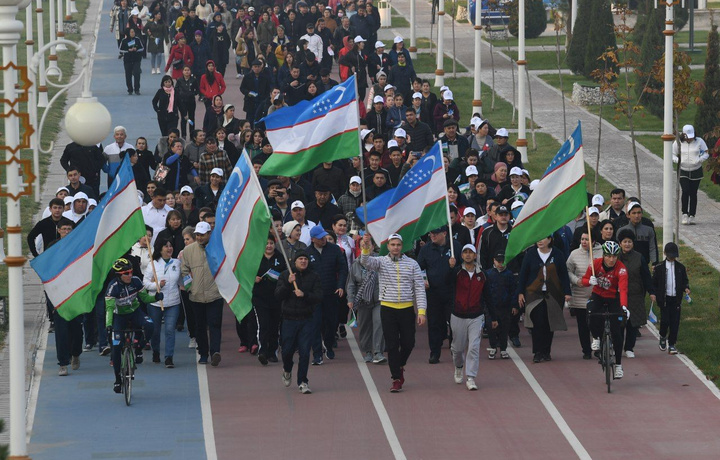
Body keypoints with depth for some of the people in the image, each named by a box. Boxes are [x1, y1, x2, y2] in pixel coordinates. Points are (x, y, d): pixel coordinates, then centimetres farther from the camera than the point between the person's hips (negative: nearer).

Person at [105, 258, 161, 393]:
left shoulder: (135, 281, -14)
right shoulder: (113, 287, -24)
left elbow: (144, 298, -2)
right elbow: (109, 307, -31)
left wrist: (155, 298, -23)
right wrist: (108, 324, -45)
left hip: (135, 312, 2)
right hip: (120, 316, -2)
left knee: (149, 326, -32)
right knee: (116, 347, -10)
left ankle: (138, 349, -6)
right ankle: (118, 379, 5)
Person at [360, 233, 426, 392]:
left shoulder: (412, 264, 3)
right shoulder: (381, 262, 1)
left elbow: (419, 288, 1)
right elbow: (367, 262, -20)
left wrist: (422, 311, -8)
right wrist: (366, 250, -42)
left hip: (407, 309, 1)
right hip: (388, 309, -1)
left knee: (408, 343, 4)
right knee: (392, 345, 0)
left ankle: (399, 365, 33)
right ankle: (396, 379, 6)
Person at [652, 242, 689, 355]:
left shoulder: (680, 267, 8)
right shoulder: (659, 267, 2)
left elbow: (685, 281, 14)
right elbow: (654, 282, 4)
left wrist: (686, 288, -6)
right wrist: (653, 294, -10)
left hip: (676, 299, 2)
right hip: (664, 299, -2)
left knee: (675, 321, -1)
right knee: (665, 320, -8)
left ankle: (672, 344, 6)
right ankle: (663, 337, 20)